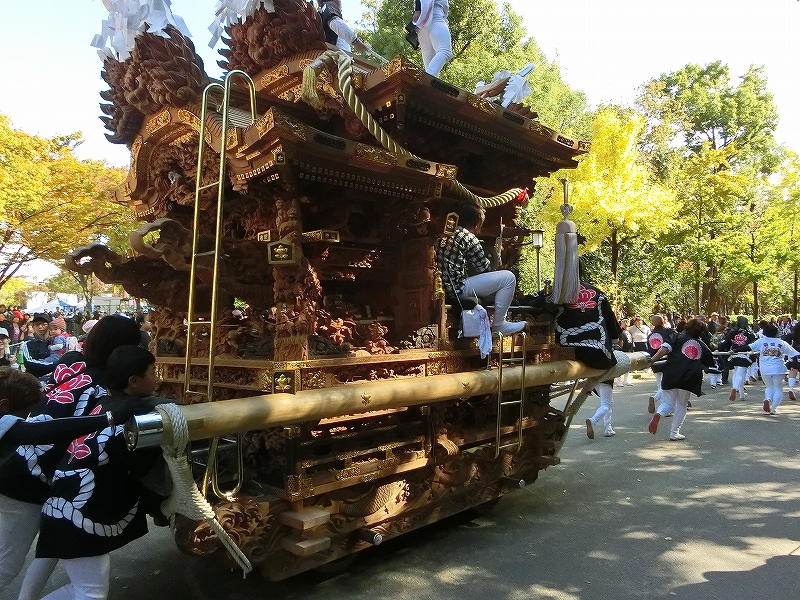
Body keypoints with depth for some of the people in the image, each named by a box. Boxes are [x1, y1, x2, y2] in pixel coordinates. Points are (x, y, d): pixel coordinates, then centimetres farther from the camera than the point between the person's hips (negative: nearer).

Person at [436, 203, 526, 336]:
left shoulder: (444, 236, 14)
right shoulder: (469, 238, -11)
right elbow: (483, 268, -4)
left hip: (446, 286, 10)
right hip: (458, 288, -9)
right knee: (508, 277, -6)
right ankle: (499, 325, 2)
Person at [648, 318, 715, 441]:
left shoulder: (680, 337, 6)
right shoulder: (703, 346, 13)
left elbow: (666, 348, -9)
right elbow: (710, 364, 23)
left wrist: (652, 360, -11)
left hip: (671, 375, -1)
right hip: (688, 378, 1)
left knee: (668, 402, 10)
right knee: (682, 404, 18)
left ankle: (658, 414, -24)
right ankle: (674, 433, 17)